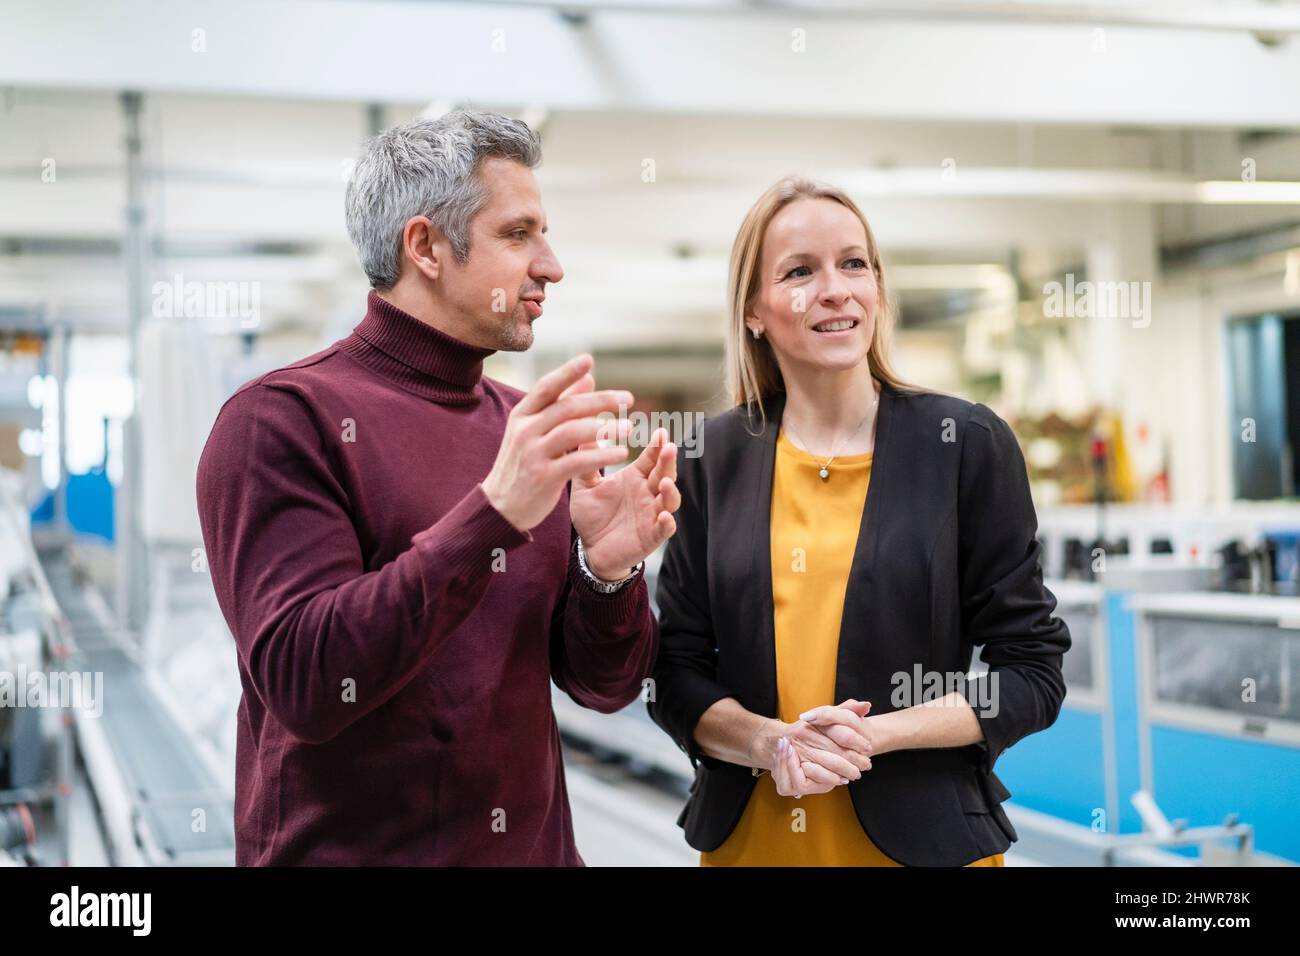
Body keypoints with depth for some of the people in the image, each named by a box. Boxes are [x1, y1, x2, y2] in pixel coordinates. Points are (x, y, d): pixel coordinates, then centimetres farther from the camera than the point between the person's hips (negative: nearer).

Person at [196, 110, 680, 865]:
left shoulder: (538, 431, 4)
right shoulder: (282, 419, -12)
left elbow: (604, 683, 5)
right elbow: (303, 682, -22)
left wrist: (608, 569, -15)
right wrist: (493, 514, -29)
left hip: (535, 847, 6)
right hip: (346, 847, -5)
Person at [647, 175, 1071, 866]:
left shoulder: (968, 443, -5)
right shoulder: (715, 457, 1)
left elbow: (1032, 673, -4)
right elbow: (676, 670, 3)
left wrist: (874, 735, -16)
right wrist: (770, 742, -15)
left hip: (923, 838, -1)